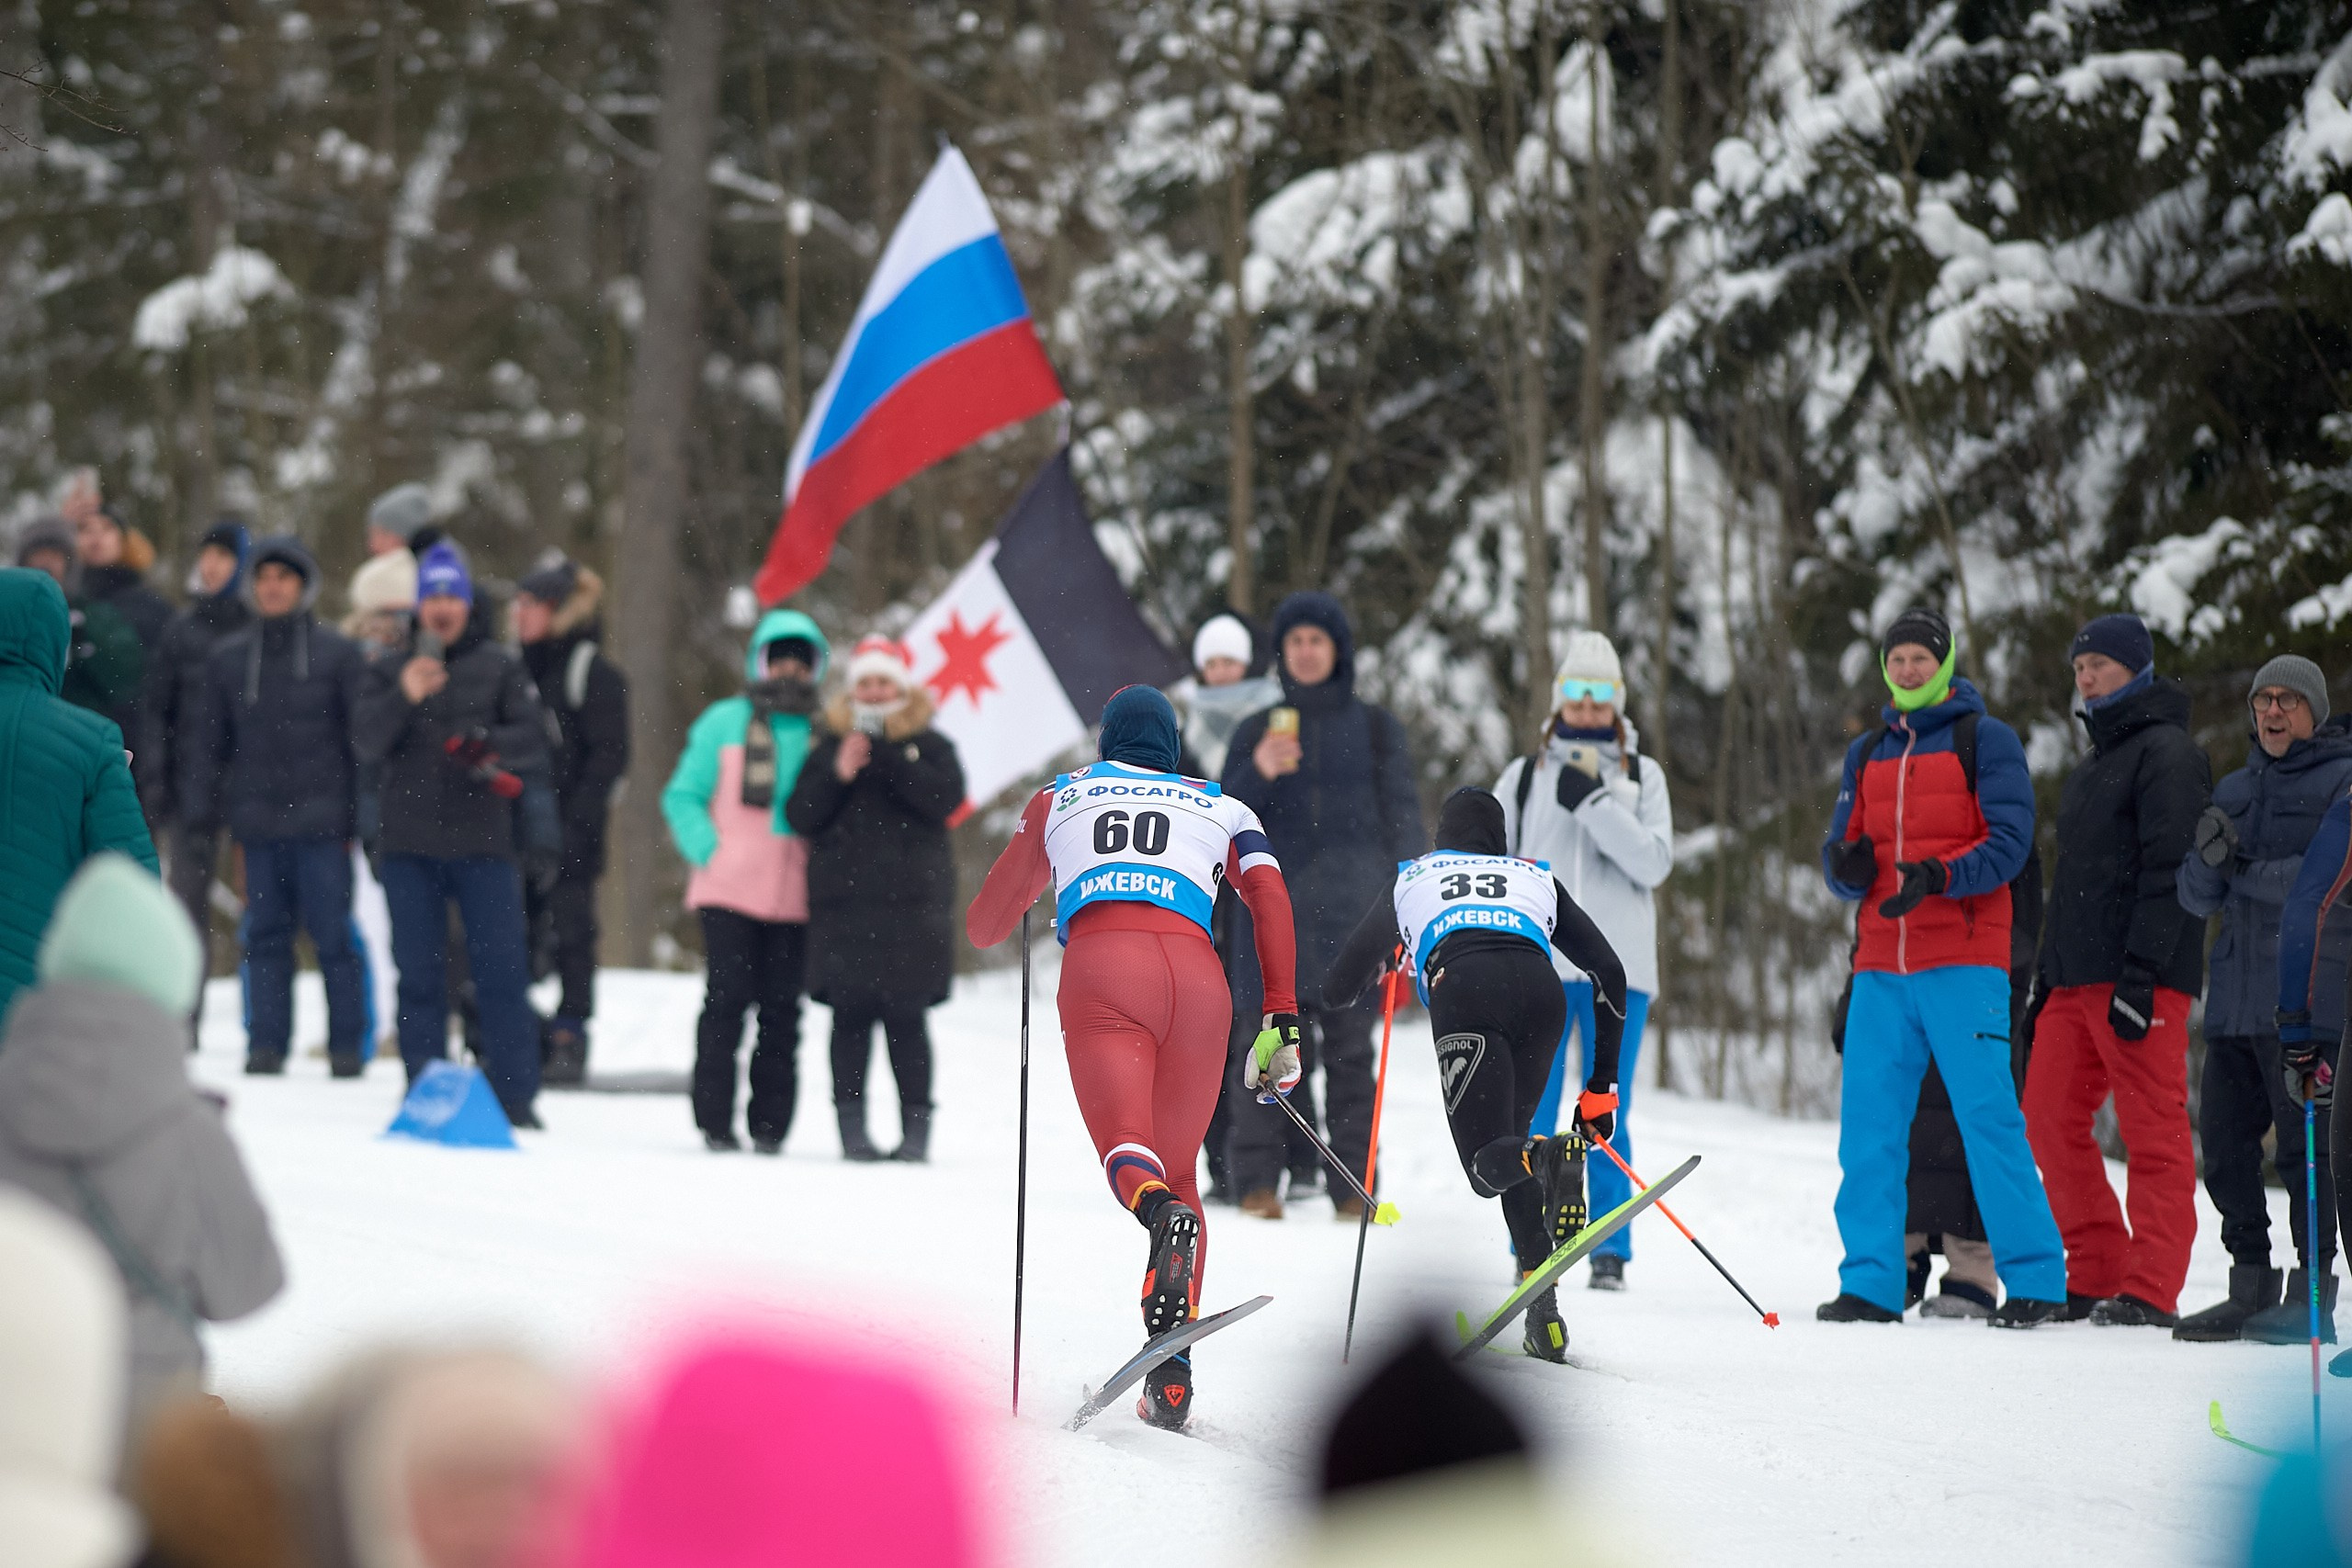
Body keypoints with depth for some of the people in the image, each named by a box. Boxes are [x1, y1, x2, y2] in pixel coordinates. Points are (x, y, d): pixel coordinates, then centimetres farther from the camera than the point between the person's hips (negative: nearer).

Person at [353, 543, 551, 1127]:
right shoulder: (389, 670, 11)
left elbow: (534, 741, 0)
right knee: (419, 974, 4)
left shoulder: (499, 668, 8)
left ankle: (514, 1094, -1)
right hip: (409, 845, 1)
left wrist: (491, 744, -21)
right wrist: (404, 698, -19)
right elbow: (365, 744, -2)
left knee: (501, 970, -4)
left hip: (483, 843, -1)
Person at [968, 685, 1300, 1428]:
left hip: (1098, 967, -1)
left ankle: (1162, 1215, -56)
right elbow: (1270, 897, 11)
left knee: (1126, 1148, -16)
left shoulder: (1057, 800, 30)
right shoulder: (1220, 808, 30)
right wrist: (1281, 1020, 8)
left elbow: (986, 926, 33)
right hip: (1196, 974, 1)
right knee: (1179, 1170, 13)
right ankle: (1171, 1375, -3)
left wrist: (983, 919, 58)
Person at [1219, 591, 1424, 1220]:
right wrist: (1258, 774, -10)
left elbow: (1402, 819, 9)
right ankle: (1258, 1177, -7)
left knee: (1350, 1050, -3)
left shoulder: (1376, 729, 12)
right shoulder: (1258, 730, 15)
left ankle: (1354, 1182, -2)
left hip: (1351, 911, -1)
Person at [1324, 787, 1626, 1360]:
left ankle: (1554, 1156, -44)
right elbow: (1609, 974, 26)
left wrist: (1381, 966, 62)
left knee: (1491, 1165, -5)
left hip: (1462, 988, -2)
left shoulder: (1412, 879, 36)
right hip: (1541, 988, 2)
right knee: (1510, 1145, 20)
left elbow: (1337, 989, 38)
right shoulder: (1536, 878, 38)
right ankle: (1544, 1311, 1)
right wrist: (1601, 1086, 30)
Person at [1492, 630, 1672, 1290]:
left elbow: (1654, 863, -4)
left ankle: (1611, 1250, 5)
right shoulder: (1524, 776, 12)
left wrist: (1593, 802, -13)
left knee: (1608, 1112, 1)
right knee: (1534, 1111, -2)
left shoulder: (1642, 776, 10)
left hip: (1617, 965, -1)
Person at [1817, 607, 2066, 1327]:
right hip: (1882, 965, 5)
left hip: (1963, 962, -5)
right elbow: (1844, 851, 18)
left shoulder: (1985, 740, 4)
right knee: (1869, 1122, -1)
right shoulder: (1866, 754, 19)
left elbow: (2009, 842, -6)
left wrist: (1938, 876, -21)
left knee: (1987, 1115, -9)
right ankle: (1871, 1285, 2)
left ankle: (2036, 1279, -4)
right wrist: (1845, 863, -6)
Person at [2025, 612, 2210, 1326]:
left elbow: (2169, 869, -15)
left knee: (2153, 1128, -8)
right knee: (2049, 1116, 5)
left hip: (2142, 975, -9)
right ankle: (2097, 1276, 11)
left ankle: (2150, 1291, -10)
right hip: (2077, 974, 9)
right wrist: (2048, 972, 20)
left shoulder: (2167, 752, -6)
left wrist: (2141, 971, -21)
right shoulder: (2094, 764, 23)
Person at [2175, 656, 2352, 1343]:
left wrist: (2245, 871, -9)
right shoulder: (2236, 790, 20)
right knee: (2225, 1143, 4)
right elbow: (2197, 896, 15)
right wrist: (2209, 856, -8)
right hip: (2236, 995, 7)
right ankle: (2250, 1288, 12)